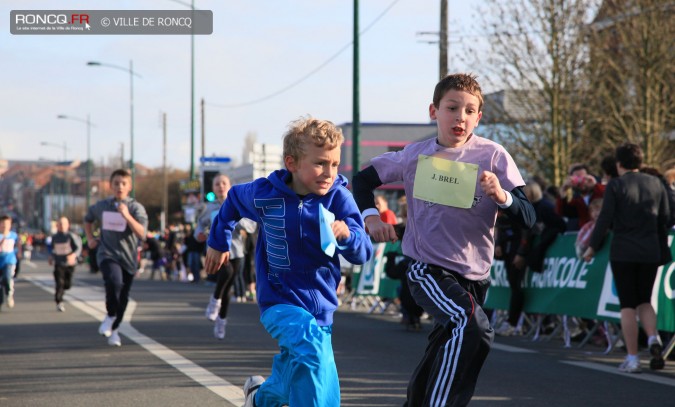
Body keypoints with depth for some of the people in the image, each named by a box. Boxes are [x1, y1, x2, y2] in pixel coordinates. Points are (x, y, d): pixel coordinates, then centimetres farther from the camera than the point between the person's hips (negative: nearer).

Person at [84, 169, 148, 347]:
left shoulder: (136, 207, -5)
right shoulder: (101, 206, 3)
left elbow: (141, 233, -20)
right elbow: (88, 220, 26)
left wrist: (127, 216, -30)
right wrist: (90, 238, 13)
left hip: (128, 258, 1)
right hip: (107, 254, -1)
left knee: (123, 298, 8)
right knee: (114, 282, -31)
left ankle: (114, 329, 31)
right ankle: (110, 316, -7)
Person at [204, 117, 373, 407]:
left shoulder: (339, 198, -13)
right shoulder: (265, 195, -12)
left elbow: (363, 253, -16)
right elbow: (234, 200, 12)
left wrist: (347, 235, -37)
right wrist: (219, 242, 22)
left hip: (320, 305, 3)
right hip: (279, 301, -3)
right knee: (309, 340, -33)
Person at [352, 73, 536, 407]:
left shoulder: (493, 156, -6)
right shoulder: (415, 154, 0)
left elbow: (527, 218, -12)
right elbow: (364, 179, 15)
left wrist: (502, 196, -32)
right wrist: (369, 215, -2)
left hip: (473, 277, 2)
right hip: (427, 270, -2)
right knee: (471, 323, -32)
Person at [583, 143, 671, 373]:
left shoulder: (615, 186, -7)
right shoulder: (656, 184, 5)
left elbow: (605, 219, -10)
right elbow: (665, 219, 7)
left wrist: (593, 247, 0)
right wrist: (661, 248, 19)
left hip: (623, 252, -3)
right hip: (650, 252, 3)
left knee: (628, 304, 3)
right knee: (644, 301, 17)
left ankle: (632, 359, 0)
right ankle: (653, 339, -9)